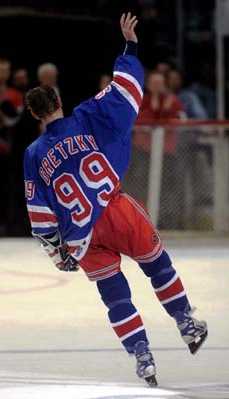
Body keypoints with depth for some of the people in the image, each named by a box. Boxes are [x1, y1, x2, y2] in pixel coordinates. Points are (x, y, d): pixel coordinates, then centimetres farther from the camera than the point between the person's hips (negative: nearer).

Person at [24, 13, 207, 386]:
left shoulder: (34, 155, 6)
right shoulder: (87, 118, -1)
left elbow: (41, 215, 7)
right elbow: (127, 88, 3)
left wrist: (58, 251, 16)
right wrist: (131, 45, 16)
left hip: (81, 238, 2)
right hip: (118, 212, -1)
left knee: (115, 295, 11)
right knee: (158, 264, 22)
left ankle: (143, 360, 5)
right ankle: (187, 324, 25)